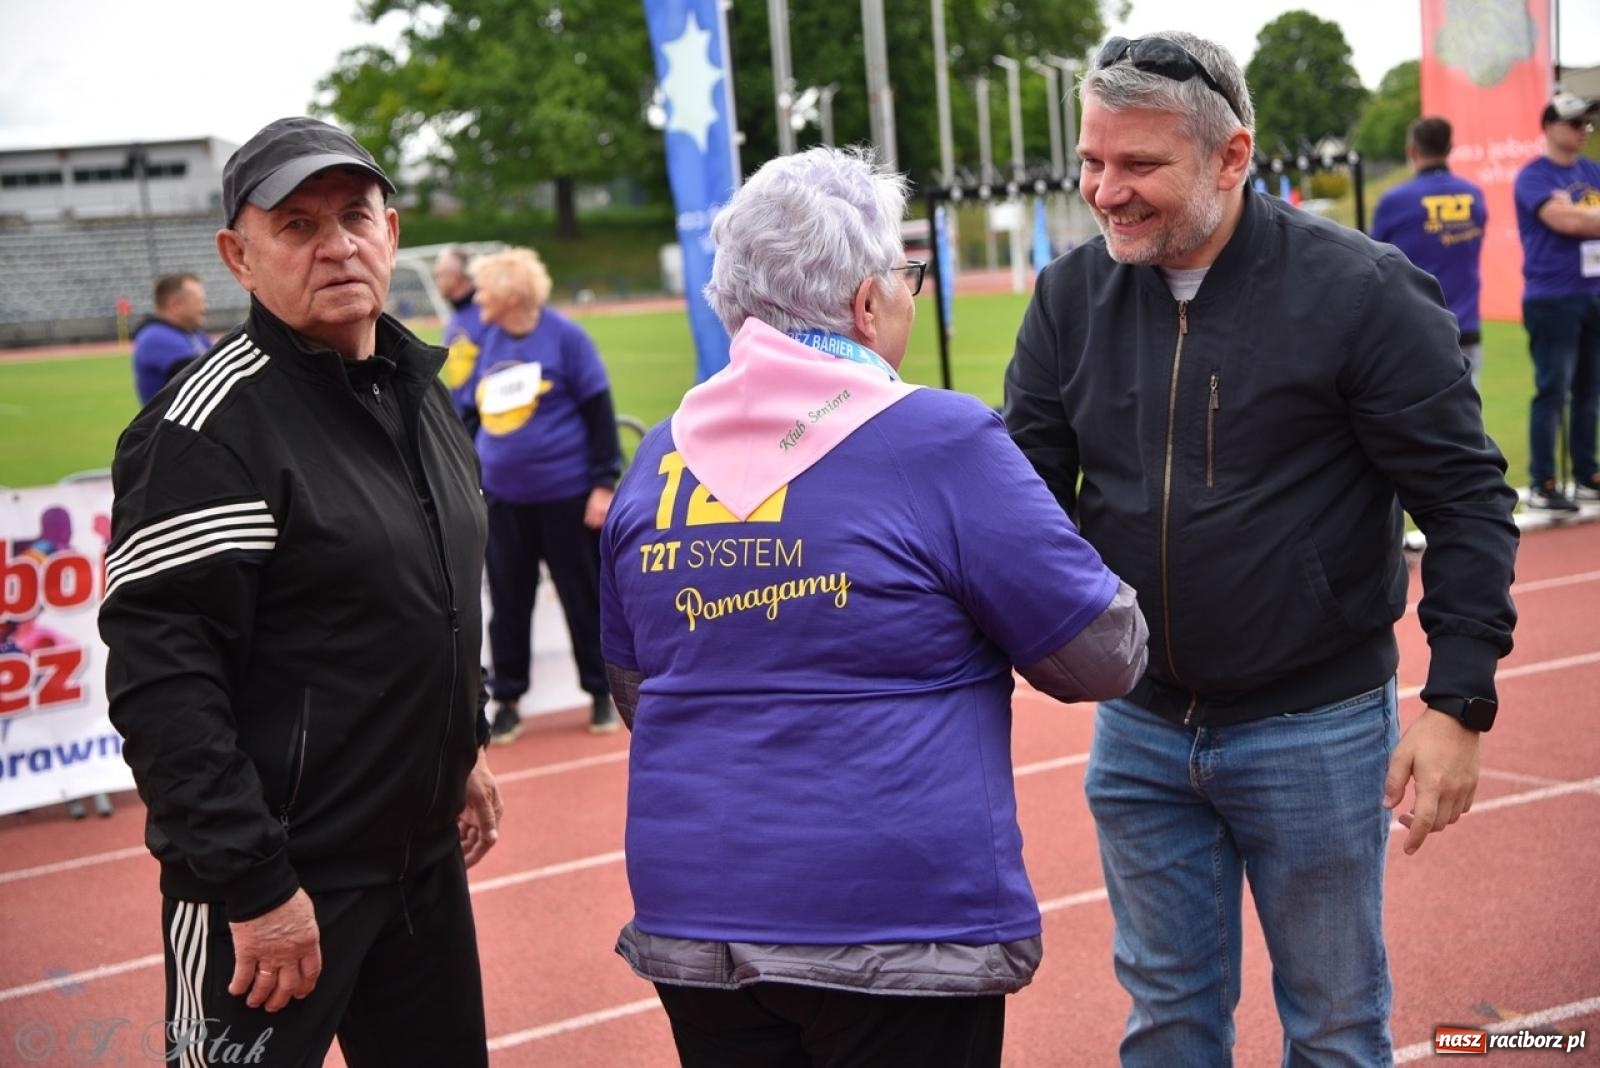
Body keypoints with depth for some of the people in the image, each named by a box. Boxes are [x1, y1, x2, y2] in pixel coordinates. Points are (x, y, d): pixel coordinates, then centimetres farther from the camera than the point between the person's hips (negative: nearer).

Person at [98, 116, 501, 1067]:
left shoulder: (420, 389, 9)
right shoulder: (214, 426, -17)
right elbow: (161, 676, -22)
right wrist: (251, 884, -23)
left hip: (425, 851, 8)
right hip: (275, 882, -8)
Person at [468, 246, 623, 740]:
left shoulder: (564, 336, -9)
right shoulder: (489, 340, 5)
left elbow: (599, 410, -7)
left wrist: (604, 483, -10)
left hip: (565, 493, -4)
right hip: (502, 497, 4)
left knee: (584, 597, 8)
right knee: (508, 602, 10)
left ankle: (601, 692, 23)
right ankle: (506, 699, 21)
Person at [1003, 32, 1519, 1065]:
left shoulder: (1363, 290, -14)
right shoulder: (1071, 296, -1)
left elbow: (1467, 501, -11)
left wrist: (1458, 703, -16)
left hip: (1316, 734, -3)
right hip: (1140, 729, 4)